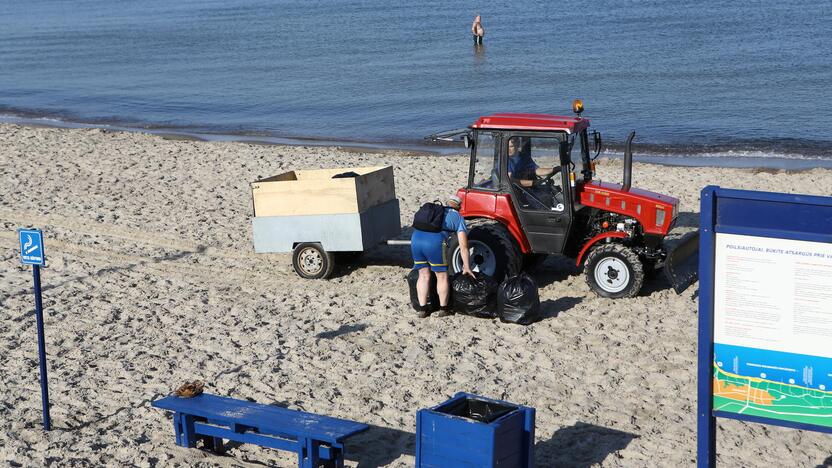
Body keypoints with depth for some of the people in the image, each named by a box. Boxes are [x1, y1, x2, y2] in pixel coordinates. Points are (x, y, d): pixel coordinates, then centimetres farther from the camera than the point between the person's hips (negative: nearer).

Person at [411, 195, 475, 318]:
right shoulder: (458, 217, 20)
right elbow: (463, 246, 15)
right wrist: (466, 267, 21)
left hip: (415, 236, 4)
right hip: (435, 241, -4)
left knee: (423, 275, 18)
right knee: (442, 276, 13)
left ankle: (422, 309, 19)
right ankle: (443, 309, 22)